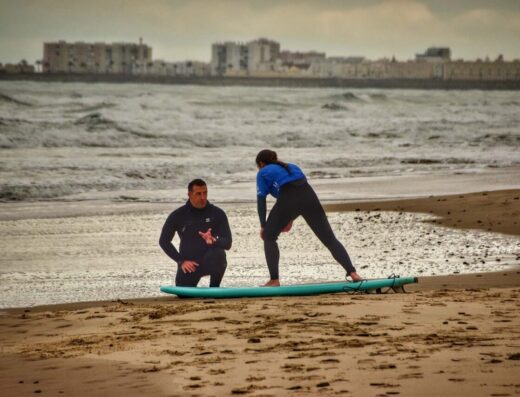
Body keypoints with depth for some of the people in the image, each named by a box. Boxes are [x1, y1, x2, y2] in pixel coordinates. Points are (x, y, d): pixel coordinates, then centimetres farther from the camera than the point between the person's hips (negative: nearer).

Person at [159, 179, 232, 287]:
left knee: (218, 254, -35)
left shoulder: (217, 214, -2)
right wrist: (181, 261, -5)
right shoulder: (178, 216, -1)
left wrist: (213, 240, -29)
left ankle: (214, 289, -11)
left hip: (210, 262, -2)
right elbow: (164, 241, 6)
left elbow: (227, 243, -6)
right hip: (188, 264, 2)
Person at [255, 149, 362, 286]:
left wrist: (263, 225, 19)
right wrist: (289, 221, 37)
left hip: (288, 200, -4)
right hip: (309, 196, 4)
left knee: (269, 236, 15)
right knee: (329, 238, 7)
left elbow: (261, 200, 14)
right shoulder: (291, 167, 38)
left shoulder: (263, 173, 21)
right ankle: (352, 272, -7)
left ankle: (274, 280, 5)